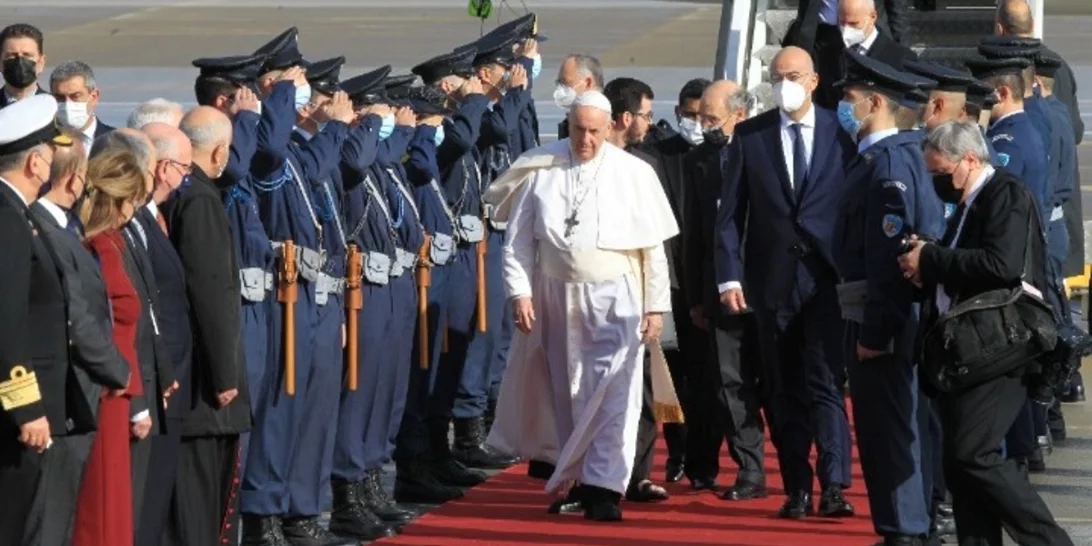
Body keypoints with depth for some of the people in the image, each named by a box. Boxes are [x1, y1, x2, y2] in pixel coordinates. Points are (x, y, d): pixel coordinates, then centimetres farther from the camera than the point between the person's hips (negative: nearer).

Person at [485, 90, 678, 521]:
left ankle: (604, 489, -11)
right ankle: (574, 478, 26)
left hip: (614, 299, -2)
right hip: (556, 296, 2)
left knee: (612, 395, -10)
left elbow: (653, 247, 0)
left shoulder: (633, 174, -5)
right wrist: (520, 292, -5)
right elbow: (519, 238, 3)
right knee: (564, 393, 12)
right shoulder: (540, 171, -1)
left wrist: (656, 306, -1)